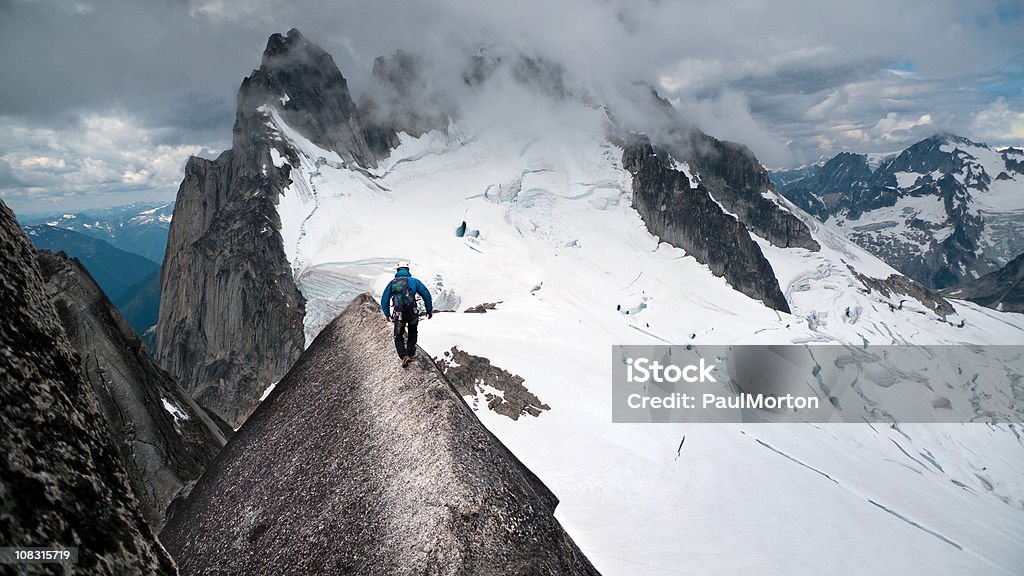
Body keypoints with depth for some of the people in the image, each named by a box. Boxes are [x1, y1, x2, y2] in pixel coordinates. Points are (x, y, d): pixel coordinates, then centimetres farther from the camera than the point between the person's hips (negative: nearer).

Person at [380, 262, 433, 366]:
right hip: (412, 313, 0)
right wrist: (429, 310, 7)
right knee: (412, 334, 24)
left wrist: (387, 314, 18)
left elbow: (384, 300, 7)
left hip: (398, 315, 0)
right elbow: (426, 294, -1)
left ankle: (404, 356, -5)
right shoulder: (414, 281, 2)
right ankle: (411, 354, 18)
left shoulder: (392, 283, 6)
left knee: (398, 337, 14)